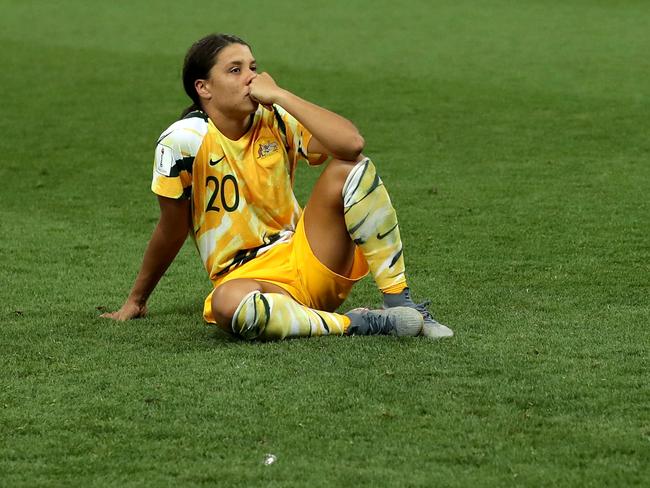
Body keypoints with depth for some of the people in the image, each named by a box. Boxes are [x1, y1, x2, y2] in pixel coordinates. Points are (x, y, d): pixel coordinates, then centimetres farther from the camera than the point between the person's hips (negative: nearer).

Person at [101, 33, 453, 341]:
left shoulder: (276, 122, -2)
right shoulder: (183, 141, -10)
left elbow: (351, 142, -21)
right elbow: (172, 231, 1)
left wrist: (279, 96, -17)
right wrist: (136, 301, 9)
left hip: (308, 260, 4)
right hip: (245, 277, -3)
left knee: (349, 167, -19)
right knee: (227, 304, -42)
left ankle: (399, 302, -17)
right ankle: (361, 324, -29)